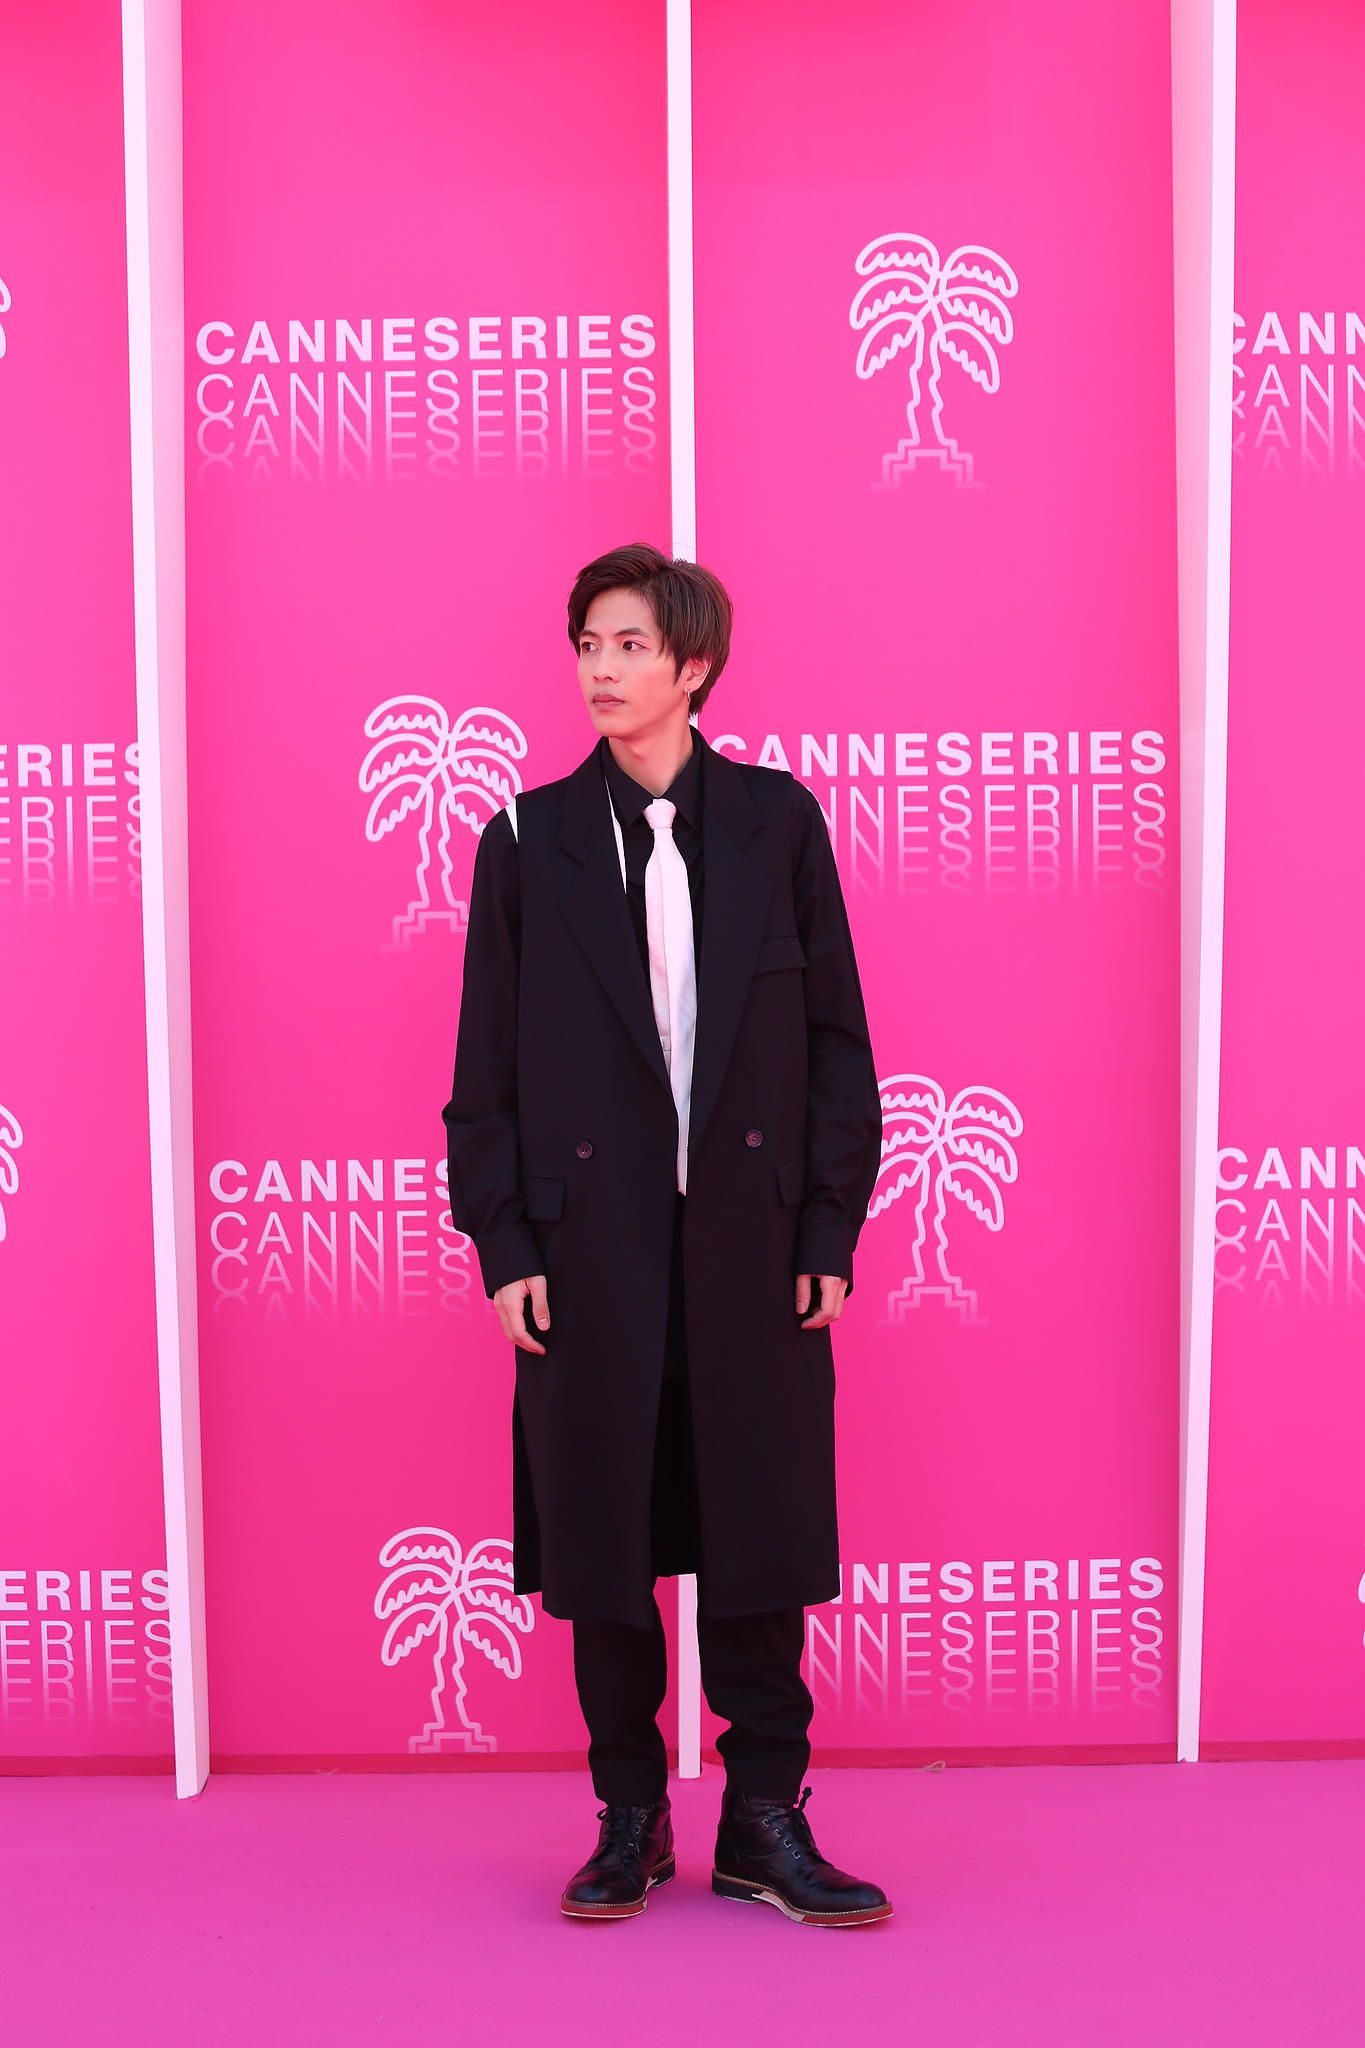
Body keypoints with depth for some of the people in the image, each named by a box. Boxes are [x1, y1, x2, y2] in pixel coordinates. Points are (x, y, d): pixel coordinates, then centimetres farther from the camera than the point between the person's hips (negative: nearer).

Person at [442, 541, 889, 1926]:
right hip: (592, 1238, 0)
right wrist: (504, 1243, -3)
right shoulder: (531, 839, 5)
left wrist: (832, 1229, -1)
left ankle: (764, 1822, 18)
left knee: (763, 1525, 5)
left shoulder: (777, 820, 5)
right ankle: (630, 1821, 22)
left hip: (753, 1237, 0)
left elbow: (837, 1035, 4)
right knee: (605, 1536, 6)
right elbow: (488, 1063, 4)